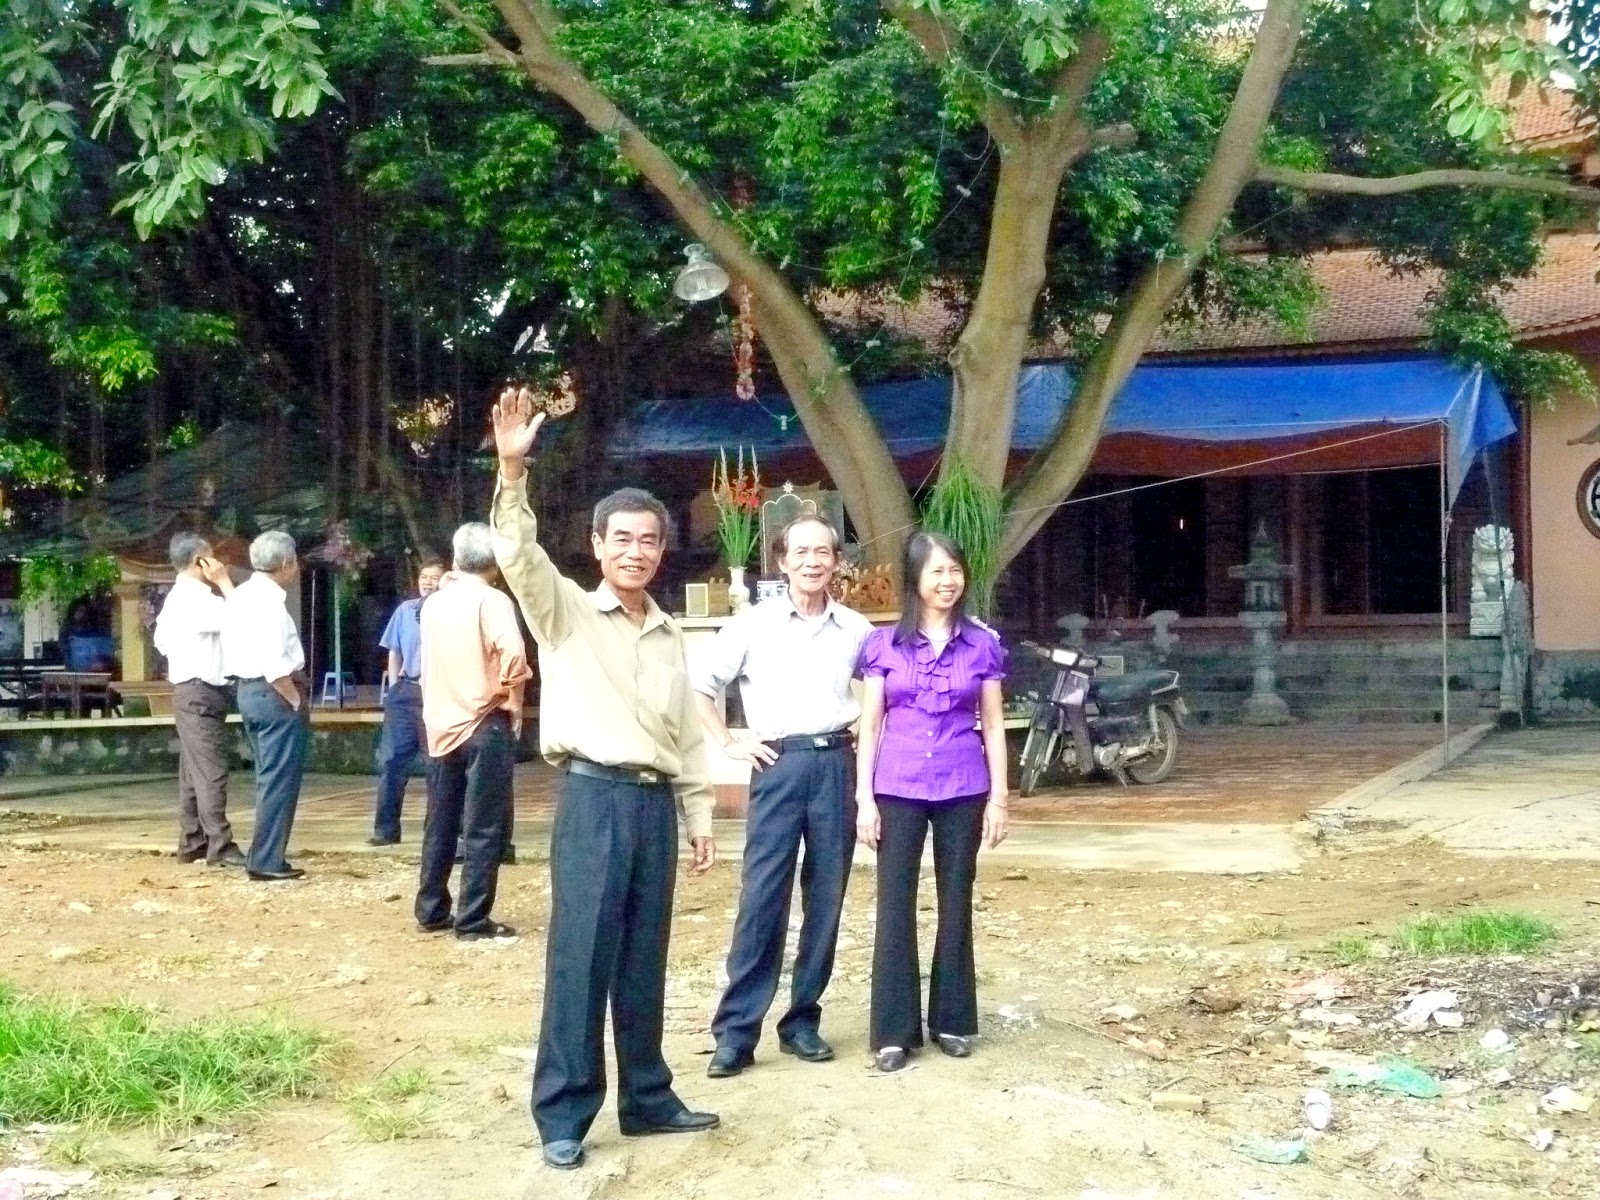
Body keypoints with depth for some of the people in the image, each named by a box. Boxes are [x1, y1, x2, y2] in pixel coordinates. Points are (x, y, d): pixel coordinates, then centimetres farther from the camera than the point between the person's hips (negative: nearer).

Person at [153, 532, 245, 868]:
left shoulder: (178, 597, 17)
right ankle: (220, 847, -12)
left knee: (195, 771, 12)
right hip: (200, 693, -11)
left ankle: (192, 843, 16)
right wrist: (224, 582, -14)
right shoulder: (195, 598, -16)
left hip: (193, 691, 11)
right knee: (211, 771, -11)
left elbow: (162, 640, 21)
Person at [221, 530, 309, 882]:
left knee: (269, 777, 17)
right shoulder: (269, 600, -17)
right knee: (280, 779, -4)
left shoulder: (241, 596, 13)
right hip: (274, 694, -10)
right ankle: (267, 861, -3)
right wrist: (296, 700, -13)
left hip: (248, 689, 10)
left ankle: (266, 856, 21)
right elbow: (274, 664, -24)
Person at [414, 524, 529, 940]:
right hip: (484, 724, -6)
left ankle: (431, 911, 21)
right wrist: (511, 698, -10)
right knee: (483, 828, -2)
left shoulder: (433, 603, 10)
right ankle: (473, 920, -3)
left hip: (440, 725, 6)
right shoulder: (492, 600, -10)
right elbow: (513, 654, -23)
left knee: (440, 824, 15)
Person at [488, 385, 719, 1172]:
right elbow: (519, 555, -18)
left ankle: (646, 1099, 22)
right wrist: (512, 471, -32)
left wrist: (700, 817, 16)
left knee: (644, 962, 11)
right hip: (594, 800, -5)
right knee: (580, 960, -4)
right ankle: (563, 1115, 3)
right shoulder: (566, 613, 1)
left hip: (655, 805, 5)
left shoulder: (670, 636, 15)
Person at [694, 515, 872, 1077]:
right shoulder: (753, 624, 1)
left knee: (826, 900, 5)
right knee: (762, 898, -6)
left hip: (837, 765, 3)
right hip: (779, 765, -2)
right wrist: (728, 742, 0)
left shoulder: (856, 629, 7)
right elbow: (700, 686, 6)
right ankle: (736, 1030, -2)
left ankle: (802, 1020, 16)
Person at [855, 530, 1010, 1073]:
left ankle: (953, 1020, 19)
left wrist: (998, 798, 2)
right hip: (898, 789, -1)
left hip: (963, 789, 1)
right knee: (895, 905, 1)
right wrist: (864, 798, -3)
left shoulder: (982, 643, 3)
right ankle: (894, 1030, 8)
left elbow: (993, 725, 6)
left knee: (956, 903, 8)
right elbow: (869, 725, 2)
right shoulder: (883, 643, 1)